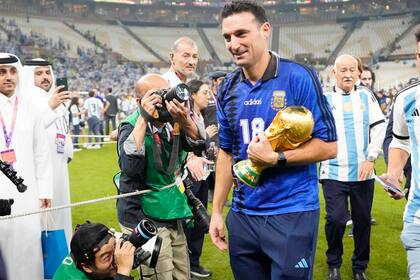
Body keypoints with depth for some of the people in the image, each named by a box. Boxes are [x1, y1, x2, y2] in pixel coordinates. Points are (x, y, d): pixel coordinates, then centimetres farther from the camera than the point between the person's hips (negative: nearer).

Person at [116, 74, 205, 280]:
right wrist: (144, 118, -30)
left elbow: (197, 144, -13)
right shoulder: (130, 127, -13)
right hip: (144, 219, -5)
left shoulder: (172, 121, 1)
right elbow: (129, 166, -30)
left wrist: (185, 120, -32)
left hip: (173, 217, 6)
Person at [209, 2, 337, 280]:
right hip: (243, 214, 5)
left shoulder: (299, 77, -10)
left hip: (292, 213, -5)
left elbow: (328, 146, -10)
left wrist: (275, 158, -22)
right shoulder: (228, 89, 5)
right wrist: (216, 211, 10)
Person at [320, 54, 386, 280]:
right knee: (336, 219, -10)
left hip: (363, 172, 2)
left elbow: (379, 128, 4)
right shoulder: (324, 100, 4)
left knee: (362, 220, 8)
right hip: (333, 172, -2)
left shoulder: (367, 97, 8)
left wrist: (371, 159, -5)